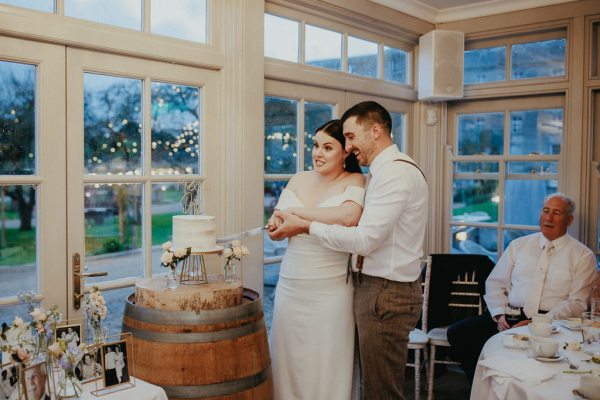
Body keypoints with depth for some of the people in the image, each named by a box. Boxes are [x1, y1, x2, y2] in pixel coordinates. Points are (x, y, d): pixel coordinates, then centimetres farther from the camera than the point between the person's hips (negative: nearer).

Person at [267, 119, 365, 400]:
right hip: (290, 287, 4)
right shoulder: (299, 180, 11)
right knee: (288, 361, 10)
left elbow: (349, 216, -24)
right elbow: (276, 227, 11)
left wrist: (296, 213, -15)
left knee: (326, 365, 3)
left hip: (330, 290, -4)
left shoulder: (354, 181, -3)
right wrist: (276, 226, -14)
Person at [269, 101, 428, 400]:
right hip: (375, 286, 10)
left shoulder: (396, 171, -17)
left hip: (387, 293, -10)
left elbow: (364, 240, -22)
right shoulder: (386, 170, 15)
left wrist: (306, 226, -13)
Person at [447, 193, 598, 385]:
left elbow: (577, 303, -1)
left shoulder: (583, 256, 8)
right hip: (509, 316, 4)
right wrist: (499, 315, -4)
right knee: (457, 332, -17)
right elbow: (495, 284, 15)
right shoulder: (518, 245, 17)